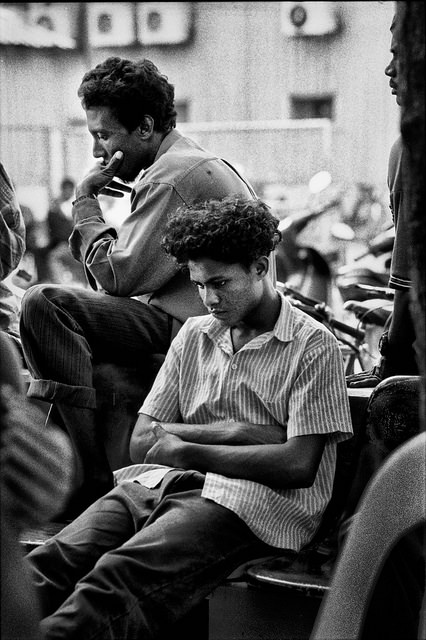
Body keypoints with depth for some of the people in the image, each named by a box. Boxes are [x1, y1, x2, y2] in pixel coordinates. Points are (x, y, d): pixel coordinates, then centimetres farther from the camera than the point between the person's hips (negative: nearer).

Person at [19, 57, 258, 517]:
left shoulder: (173, 175, -14)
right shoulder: (192, 163, 20)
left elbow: (118, 275, -16)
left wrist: (85, 201, -4)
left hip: (191, 323, -11)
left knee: (43, 306, -21)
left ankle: (91, 480, -21)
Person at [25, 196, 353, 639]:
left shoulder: (312, 345, 3)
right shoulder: (194, 335, 22)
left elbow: (300, 465, -7)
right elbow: (141, 444, 14)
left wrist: (187, 451, -6)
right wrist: (232, 431, -3)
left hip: (250, 499, -5)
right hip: (164, 484, 6)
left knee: (117, 574, -34)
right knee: (45, 565, -24)